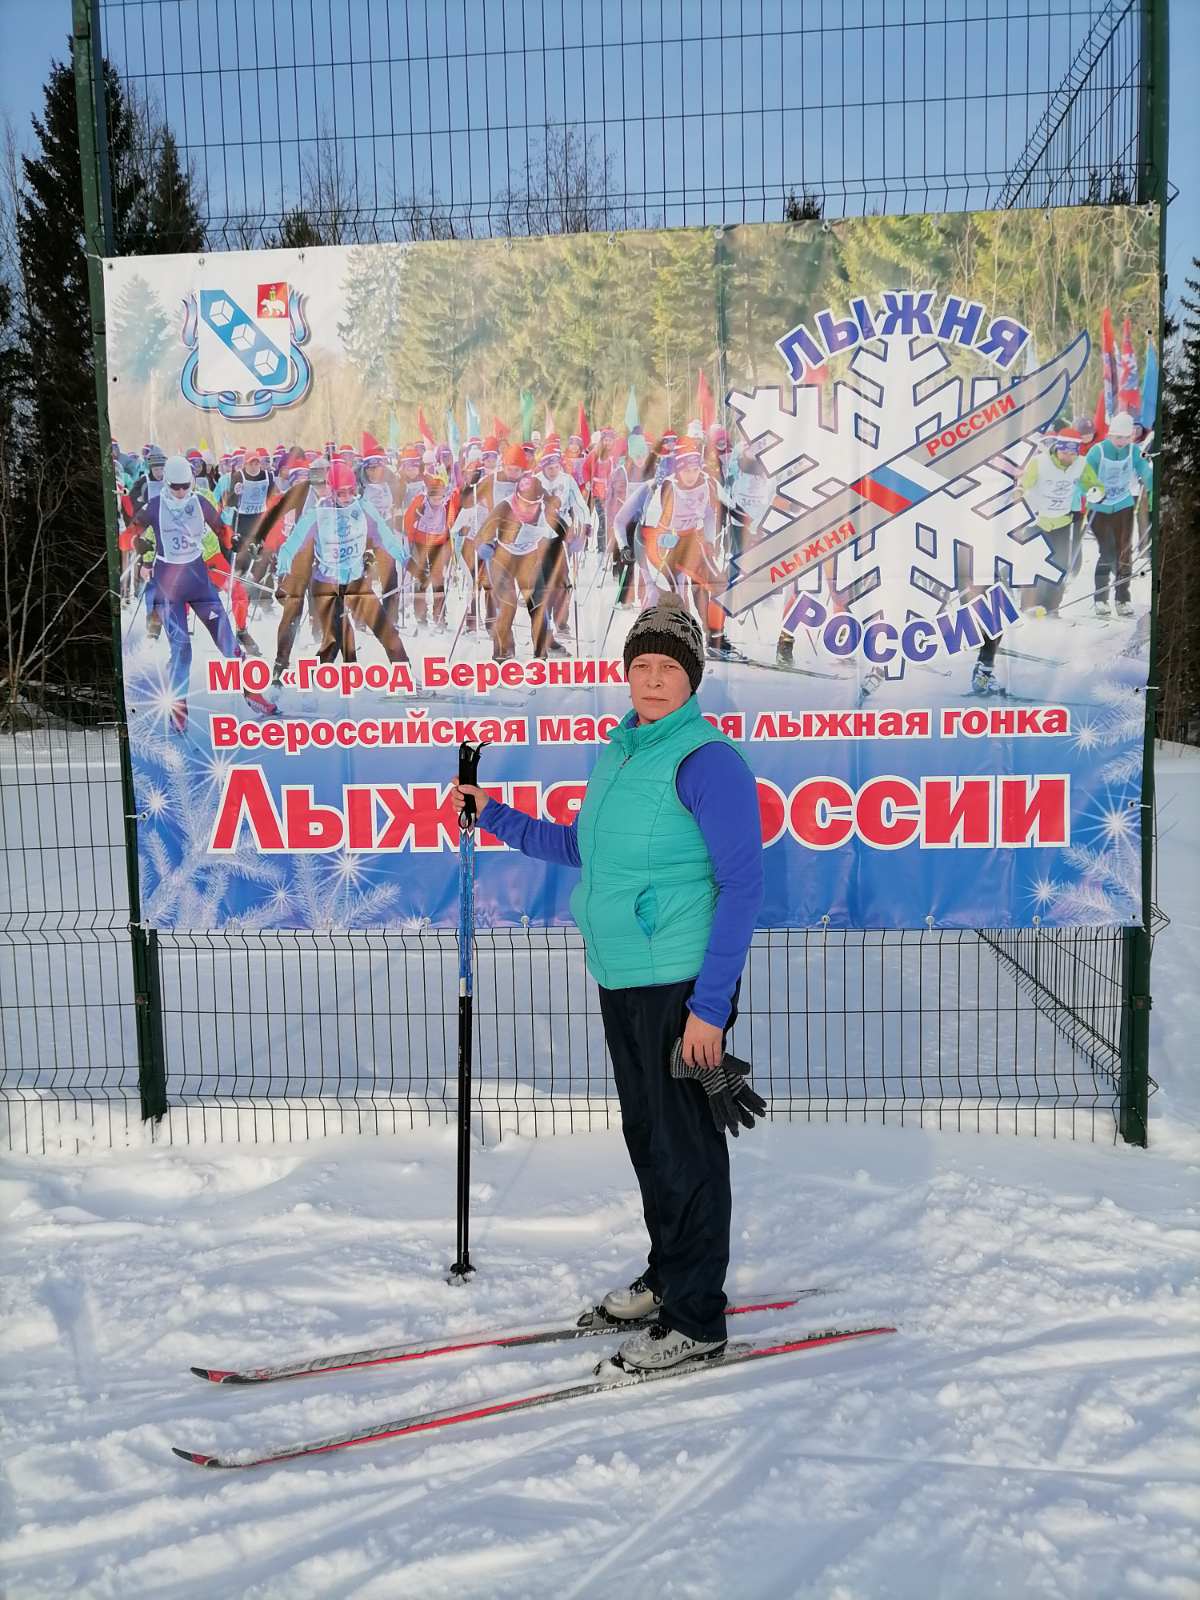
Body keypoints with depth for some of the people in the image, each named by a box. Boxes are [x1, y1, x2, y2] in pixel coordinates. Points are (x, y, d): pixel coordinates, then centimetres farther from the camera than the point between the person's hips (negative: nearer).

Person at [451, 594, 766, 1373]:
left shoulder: (707, 758, -14)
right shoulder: (618, 752, 11)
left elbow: (743, 884, -17)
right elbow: (581, 847, 26)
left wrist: (711, 1005, -20)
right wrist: (496, 817, 23)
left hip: (683, 986, -8)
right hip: (621, 981, 8)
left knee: (685, 1146, 3)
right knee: (647, 1135, 20)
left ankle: (697, 1321, 18)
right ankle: (667, 1277, 38)